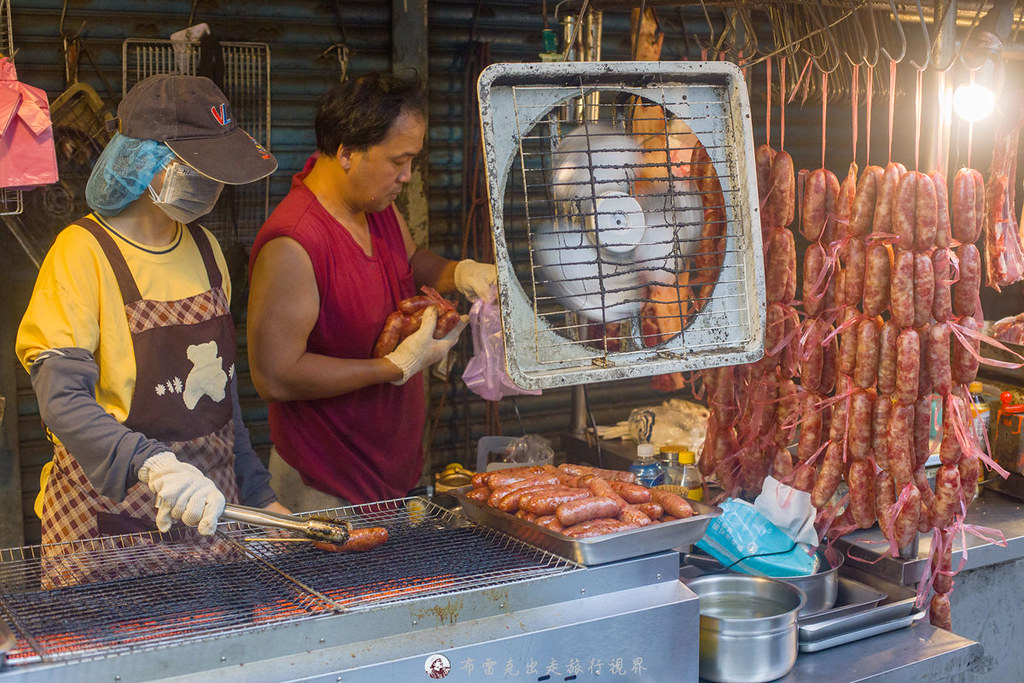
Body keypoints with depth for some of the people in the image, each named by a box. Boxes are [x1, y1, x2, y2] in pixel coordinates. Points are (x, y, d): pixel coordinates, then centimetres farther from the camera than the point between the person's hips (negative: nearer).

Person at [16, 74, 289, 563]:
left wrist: (258, 496, 10)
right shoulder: (84, 253, -14)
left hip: (208, 504, 6)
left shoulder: (205, 248, 7)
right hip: (113, 513, -6)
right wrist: (154, 465, -40)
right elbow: (62, 401, -24)